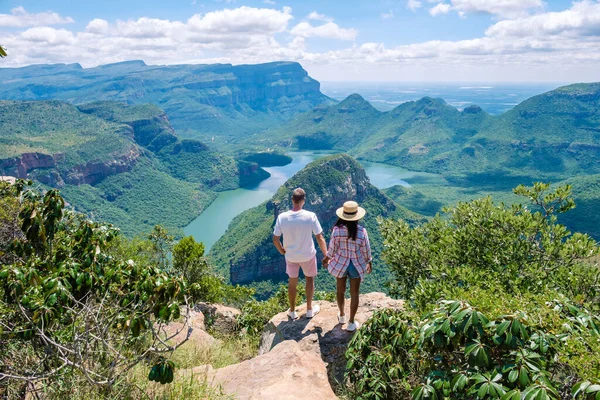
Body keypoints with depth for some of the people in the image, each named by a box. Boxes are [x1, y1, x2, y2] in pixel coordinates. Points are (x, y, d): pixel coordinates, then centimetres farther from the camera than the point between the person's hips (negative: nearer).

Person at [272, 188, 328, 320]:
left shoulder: (282, 217, -18)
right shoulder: (310, 216, -23)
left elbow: (275, 239, -10)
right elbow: (320, 238, -18)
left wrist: (282, 251, 9)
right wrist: (326, 255, -4)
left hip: (290, 255, 2)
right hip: (308, 255, -1)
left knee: (292, 281, 22)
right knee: (309, 279, 23)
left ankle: (292, 311, 37)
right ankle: (309, 310, 36)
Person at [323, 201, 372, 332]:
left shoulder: (337, 229, -19)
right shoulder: (361, 231, -20)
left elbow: (332, 248, -9)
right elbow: (366, 249, -8)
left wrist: (327, 258, 11)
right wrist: (369, 262, 10)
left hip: (340, 264, 1)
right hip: (357, 265, -1)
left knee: (340, 290, 22)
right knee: (354, 294, 14)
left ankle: (342, 316, 42)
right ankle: (351, 323, 24)